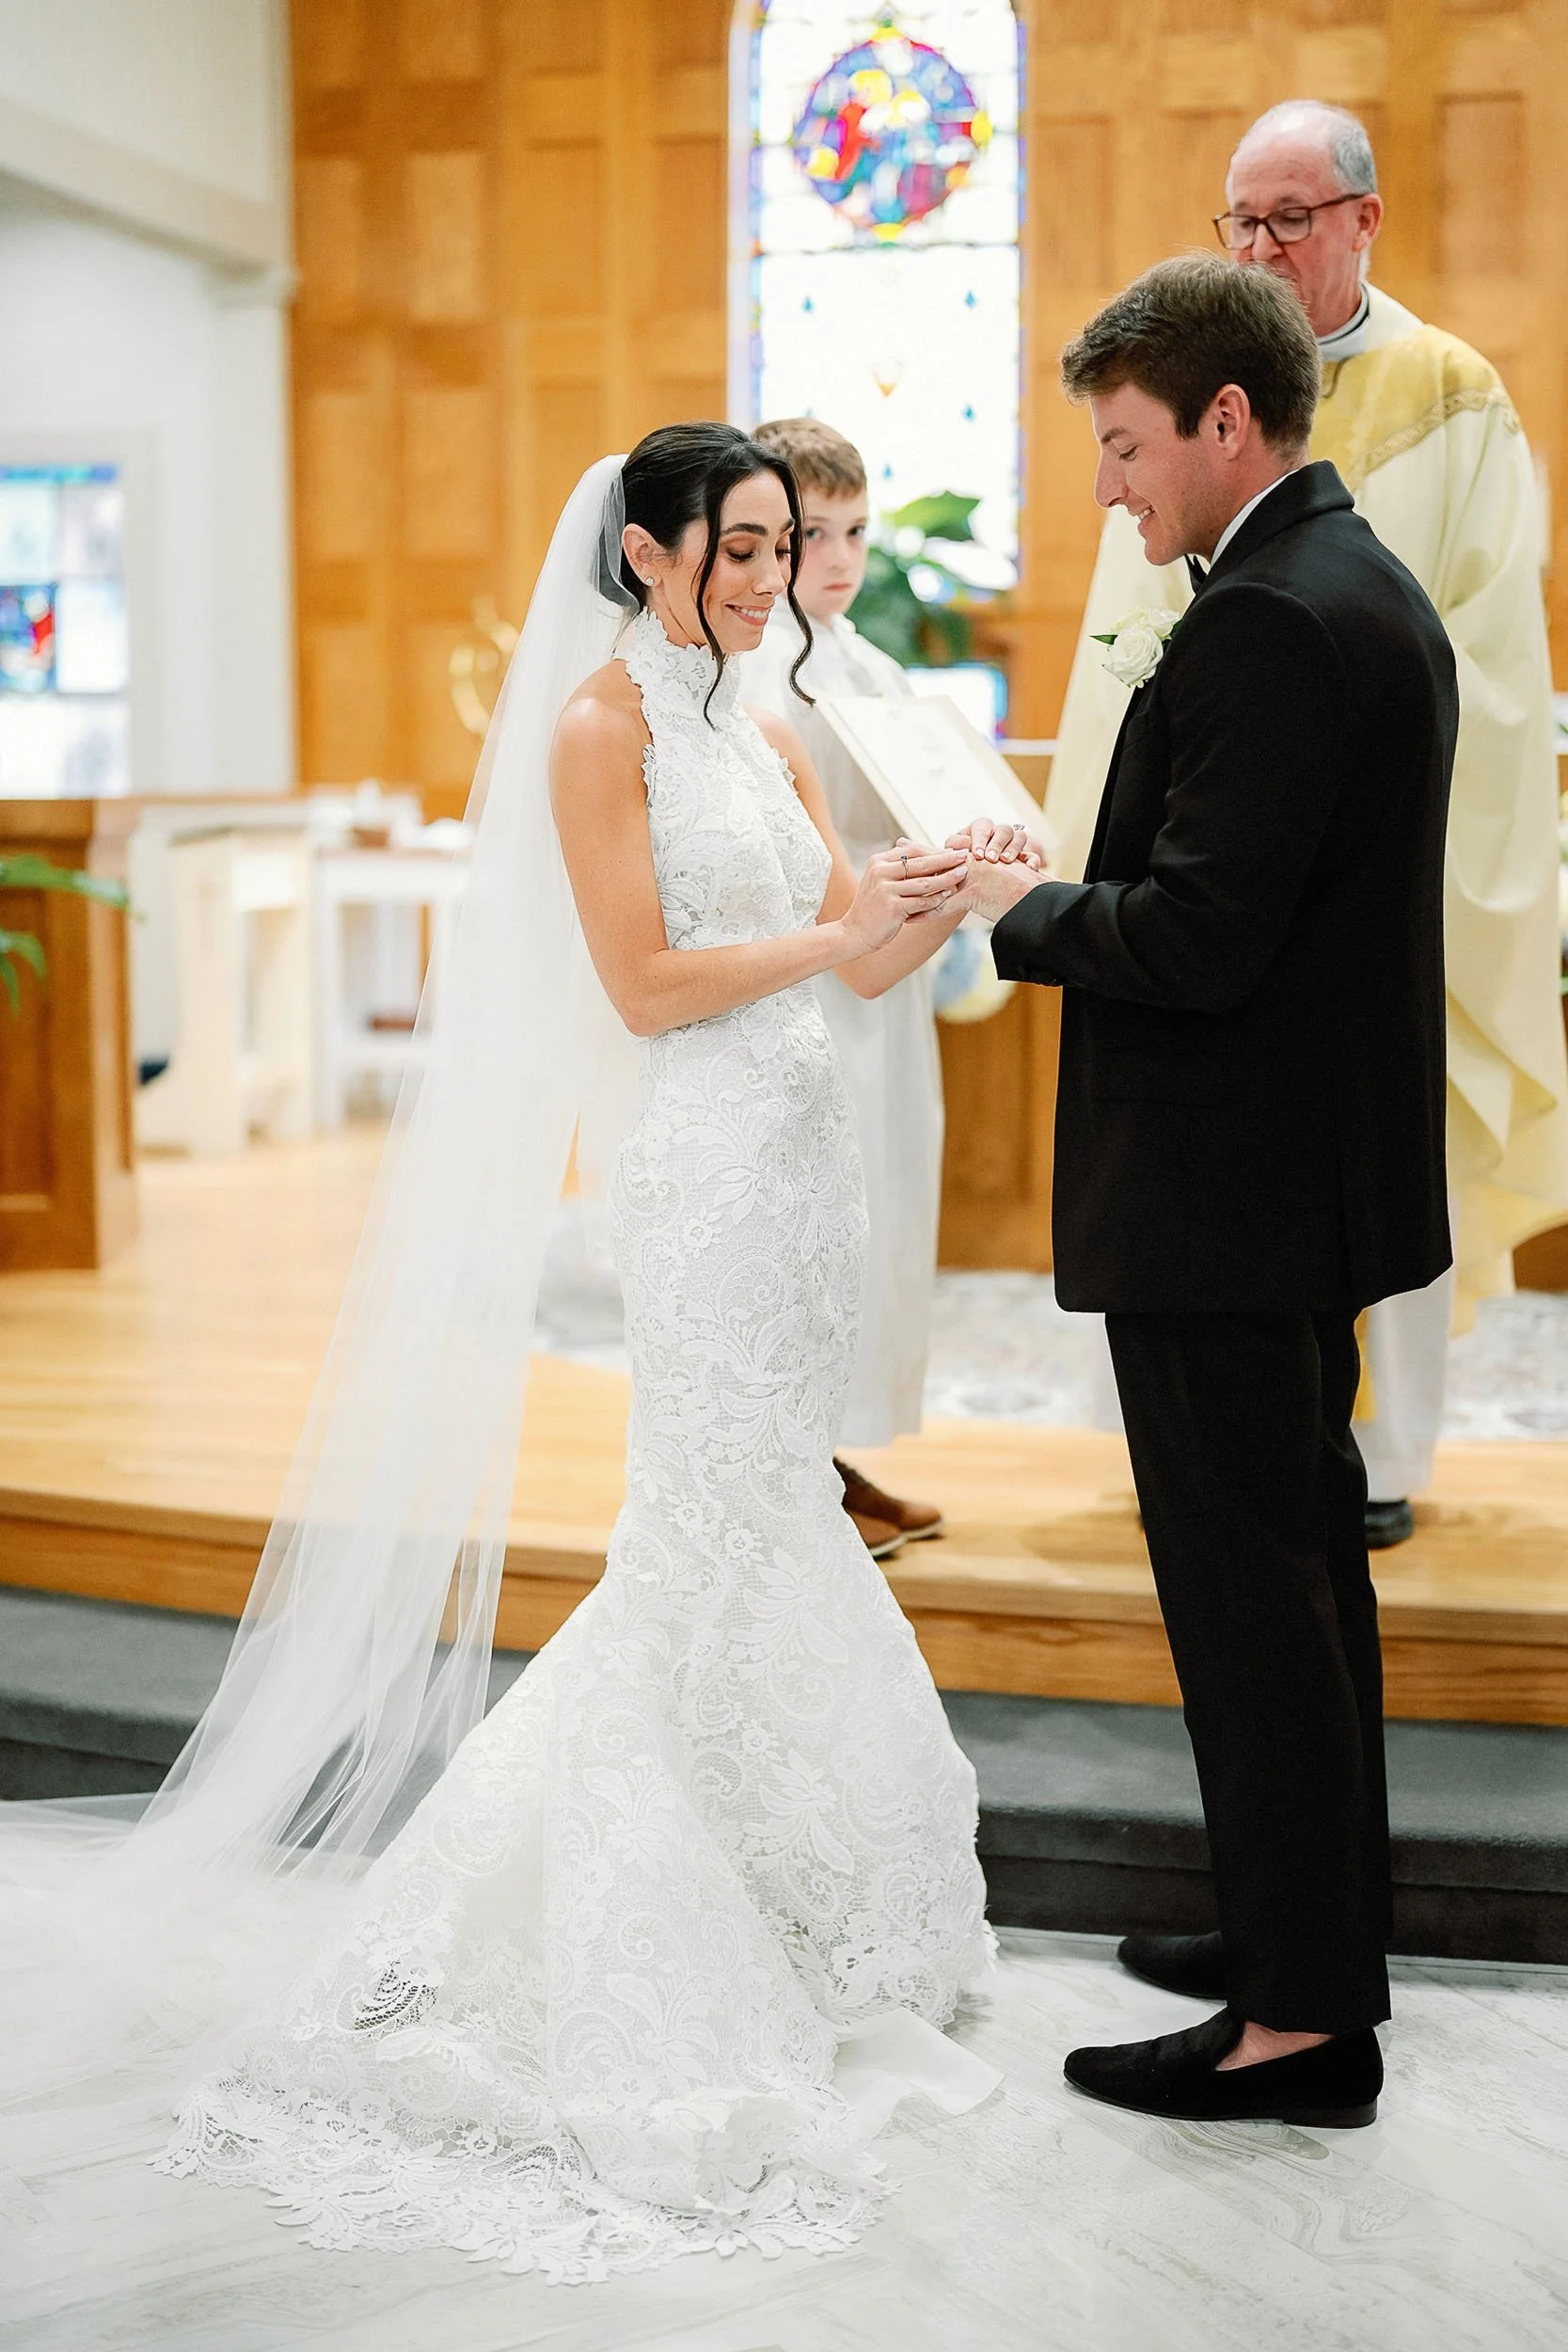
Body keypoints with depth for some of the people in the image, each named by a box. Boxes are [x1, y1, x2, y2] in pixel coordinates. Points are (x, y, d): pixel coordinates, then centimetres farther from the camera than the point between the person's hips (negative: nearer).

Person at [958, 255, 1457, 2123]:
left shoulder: (1266, 624, -20)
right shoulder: (1372, 591, 13)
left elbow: (1191, 937, -26)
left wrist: (1026, 909, -9)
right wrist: (1067, 900, 9)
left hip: (1219, 1197, -11)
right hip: (1318, 1176, 11)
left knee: (1249, 1590, 0)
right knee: (1305, 1564, 19)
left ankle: (1303, 2016, 12)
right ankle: (1316, 1925, 34)